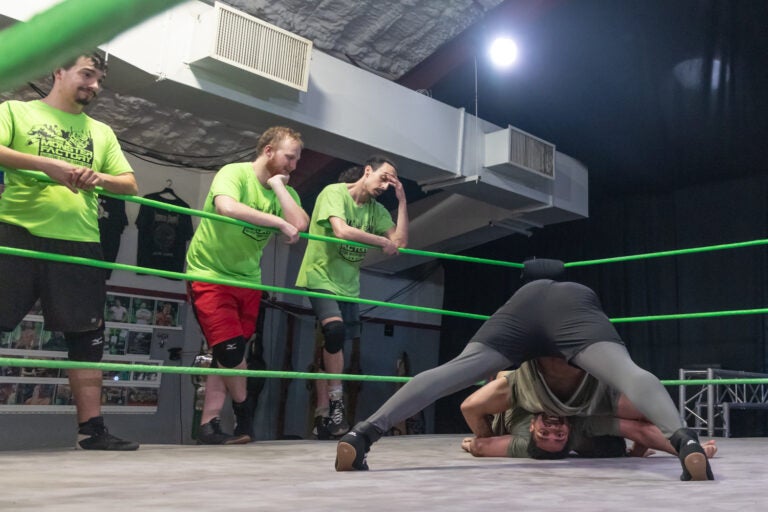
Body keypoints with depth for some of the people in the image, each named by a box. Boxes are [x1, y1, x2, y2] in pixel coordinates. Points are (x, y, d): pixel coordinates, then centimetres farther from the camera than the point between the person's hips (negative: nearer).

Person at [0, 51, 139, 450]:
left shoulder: (102, 132, 19)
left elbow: (130, 184, 13)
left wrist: (100, 178, -8)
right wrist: (47, 163, -21)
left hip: (78, 243, 4)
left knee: (87, 335, 3)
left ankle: (91, 428, 9)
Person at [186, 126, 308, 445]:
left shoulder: (284, 190, 4)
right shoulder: (234, 173, -14)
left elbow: (301, 225, -14)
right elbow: (227, 207, -36)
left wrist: (277, 185, -12)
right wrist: (279, 222, -33)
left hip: (247, 280, 7)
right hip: (209, 275, -6)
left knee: (230, 355, 5)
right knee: (230, 350, -12)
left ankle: (209, 425, 12)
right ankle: (243, 414, 11)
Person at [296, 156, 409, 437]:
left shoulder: (376, 210, 7)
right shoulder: (334, 192, -12)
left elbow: (401, 241, -1)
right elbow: (341, 230, -28)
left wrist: (402, 200, -4)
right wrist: (383, 241, -18)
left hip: (349, 284, 6)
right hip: (321, 277, -6)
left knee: (334, 344, 6)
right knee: (335, 329, -27)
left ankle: (322, 413, 15)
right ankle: (336, 403, -16)